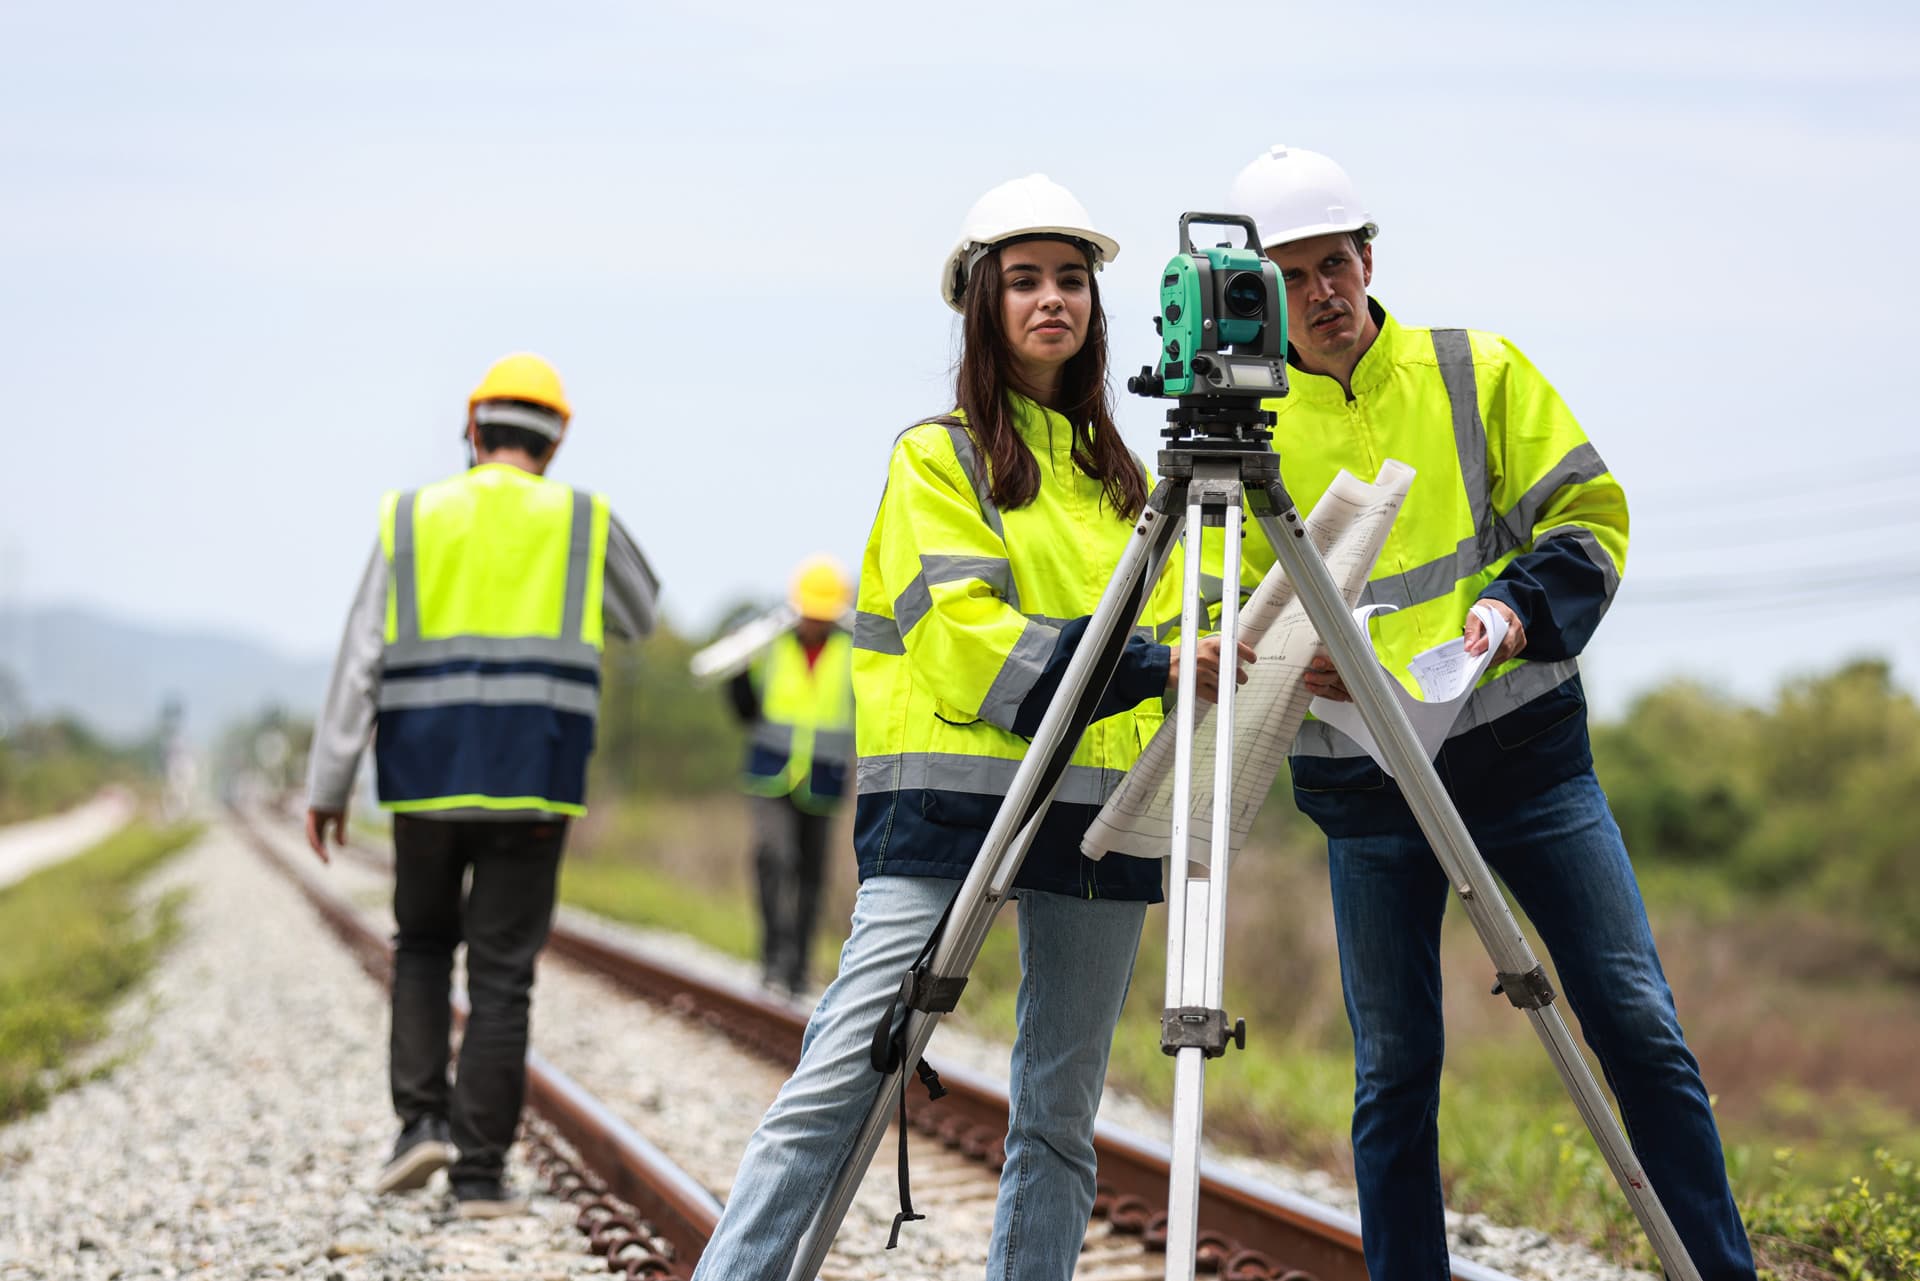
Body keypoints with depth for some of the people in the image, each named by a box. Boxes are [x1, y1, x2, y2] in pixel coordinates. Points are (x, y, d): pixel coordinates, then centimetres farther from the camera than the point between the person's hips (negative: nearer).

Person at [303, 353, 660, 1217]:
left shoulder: (412, 520, 4)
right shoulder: (583, 522, 3)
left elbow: (360, 661, -2)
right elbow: (639, 617, 24)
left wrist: (327, 788, -1)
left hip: (428, 779, 1)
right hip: (532, 784, -1)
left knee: (423, 946, 20)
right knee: (500, 974, 2)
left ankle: (423, 1121, 4)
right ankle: (480, 1173, -2)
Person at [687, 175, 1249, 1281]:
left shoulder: (1120, 473, 20)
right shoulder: (938, 457, 2)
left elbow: (1158, 623, 21)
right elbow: (965, 639, -10)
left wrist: (1210, 671, -3)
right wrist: (1146, 666, -20)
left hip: (1102, 808, 6)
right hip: (951, 794, -6)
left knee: (1062, 1112, 5)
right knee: (844, 1078, -13)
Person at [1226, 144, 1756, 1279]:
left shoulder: (1477, 371, 4)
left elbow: (1587, 515, 3)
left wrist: (1517, 609, -16)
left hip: (1526, 747, 0)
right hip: (1364, 785, 1)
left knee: (1639, 1024, -4)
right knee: (1395, 1073, 3)